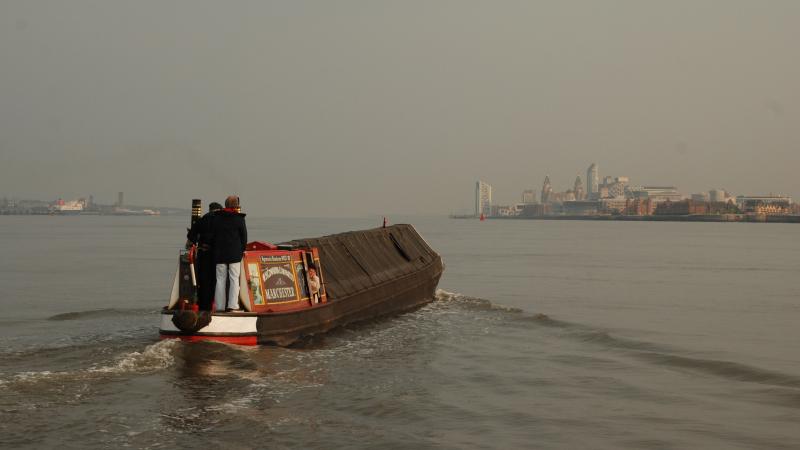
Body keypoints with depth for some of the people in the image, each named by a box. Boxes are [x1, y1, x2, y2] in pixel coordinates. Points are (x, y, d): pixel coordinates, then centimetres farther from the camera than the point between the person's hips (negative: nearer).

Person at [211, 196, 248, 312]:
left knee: (220, 279, 7)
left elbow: (212, 235, 5)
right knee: (234, 279, 2)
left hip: (219, 254, 2)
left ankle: (220, 306, 5)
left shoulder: (216, 218, 3)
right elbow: (244, 237, 0)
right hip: (235, 254, -2)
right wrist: (242, 250, 13)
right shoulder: (239, 218, -4)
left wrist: (214, 252, 12)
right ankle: (233, 305, -5)